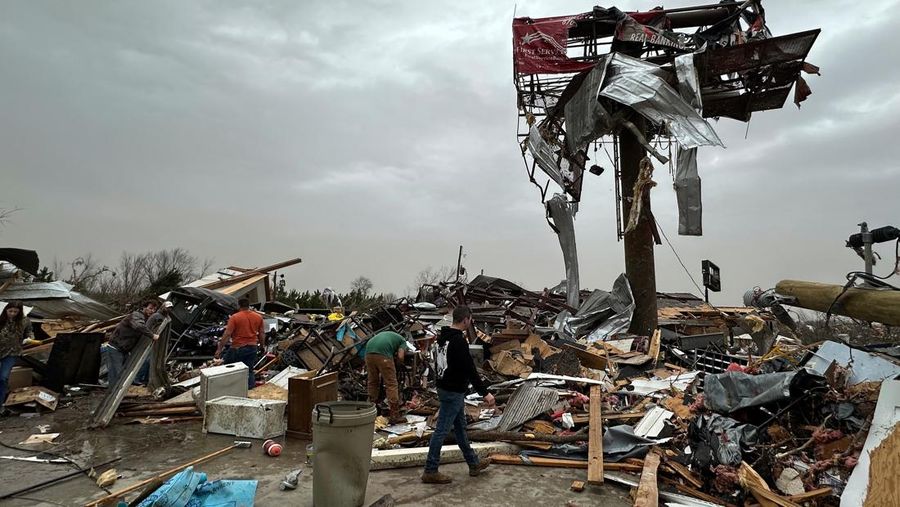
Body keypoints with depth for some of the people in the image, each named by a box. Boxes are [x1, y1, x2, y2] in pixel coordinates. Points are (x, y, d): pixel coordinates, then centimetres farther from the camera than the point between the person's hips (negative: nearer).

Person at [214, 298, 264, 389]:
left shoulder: (234, 317, -10)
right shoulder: (258, 317, 2)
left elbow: (227, 334, -13)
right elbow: (262, 333, 9)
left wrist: (219, 349, -9)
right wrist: (262, 345, 23)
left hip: (238, 348, -4)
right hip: (252, 347, 4)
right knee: (249, 370, 13)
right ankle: (250, 381, -9)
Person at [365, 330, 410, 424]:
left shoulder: (387, 335, 39)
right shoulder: (402, 341, 22)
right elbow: (400, 356, 5)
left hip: (369, 353, 6)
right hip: (383, 354, -6)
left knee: (373, 382, 19)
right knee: (391, 385, 0)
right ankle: (395, 416, 0)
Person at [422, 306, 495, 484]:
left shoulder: (442, 337, 8)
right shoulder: (459, 341, -23)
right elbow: (470, 369, -24)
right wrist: (485, 393, -19)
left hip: (444, 387, 10)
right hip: (454, 392, -10)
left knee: (460, 427, 18)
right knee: (442, 430, -1)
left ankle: (474, 464, 31)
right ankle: (430, 472, 9)